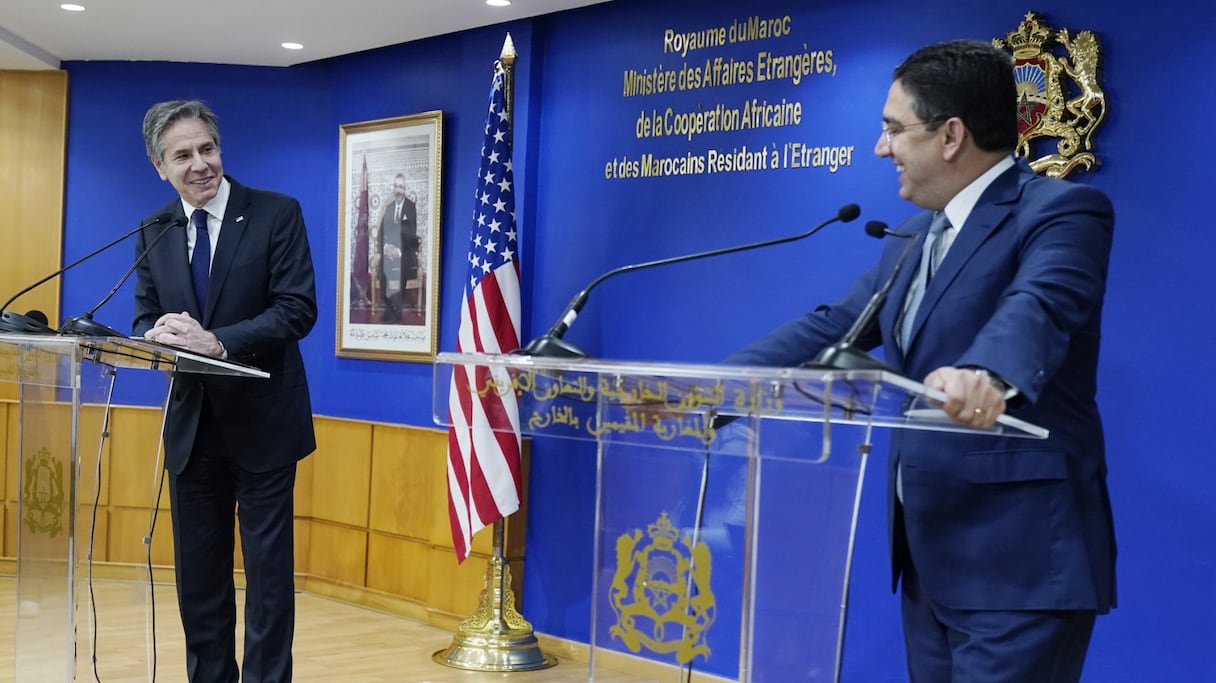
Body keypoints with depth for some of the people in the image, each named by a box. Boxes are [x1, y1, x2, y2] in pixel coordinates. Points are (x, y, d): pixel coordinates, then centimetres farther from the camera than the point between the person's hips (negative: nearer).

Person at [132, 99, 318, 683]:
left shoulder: (277, 213, -7)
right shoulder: (154, 232, 7)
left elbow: (298, 309, -15)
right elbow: (144, 322, 7)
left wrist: (215, 341, -25)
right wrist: (159, 333, -17)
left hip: (262, 421, -4)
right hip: (191, 424, 5)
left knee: (268, 569, 3)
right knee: (197, 572, 12)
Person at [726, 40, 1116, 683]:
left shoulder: (1062, 210, -11)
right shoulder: (913, 237, 15)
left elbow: (1038, 306, -30)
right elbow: (829, 327, 15)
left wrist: (988, 375, -52)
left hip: (1017, 561, -8)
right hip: (930, 555, 8)